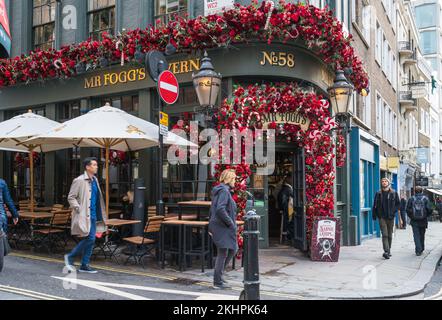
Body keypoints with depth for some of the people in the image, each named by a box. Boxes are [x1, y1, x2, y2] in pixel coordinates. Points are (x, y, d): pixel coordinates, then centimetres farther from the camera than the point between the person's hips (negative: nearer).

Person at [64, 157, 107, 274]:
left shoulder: (95, 180, 14)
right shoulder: (79, 181, -9)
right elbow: (71, 197, -10)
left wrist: (99, 215, 17)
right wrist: (79, 209, -17)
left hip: (93, 215, 8)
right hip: (84, 215, -8)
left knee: (90, 240, 8)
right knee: (90, 239, -12)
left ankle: (84, 265, 17)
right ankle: (70, 257, 6)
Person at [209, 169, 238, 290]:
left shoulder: (219, 190, 16)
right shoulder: (224, 190, -16)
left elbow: (213, 210, 19)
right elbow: (220, 209, -28)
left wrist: (211, 227, 22)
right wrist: (231, 223, -19)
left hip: (218, 225, 10)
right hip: (222, 227, -10)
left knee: (233, 249, 17)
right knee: (223, 253, -1)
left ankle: (219, 274, 24)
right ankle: (217, 282, 8)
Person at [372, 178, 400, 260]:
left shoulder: (394, 193, 4)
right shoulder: (378, 194, 5)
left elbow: (398, 203, 8)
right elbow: (375, 205, 9)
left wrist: (393, 211, -6)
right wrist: (374, 215, 4)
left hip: (390, 217, 1)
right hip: (382, 217, -1)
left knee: (390, 235, 10)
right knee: (384, 235, -10)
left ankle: (388, 251, 22)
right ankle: (386, 251, -17)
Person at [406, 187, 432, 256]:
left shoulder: (411, 199, 0)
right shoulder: (425, 198, -1)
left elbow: (408, 209, -2)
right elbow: (429, 209, -7)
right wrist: (426, 216, 10)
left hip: (414, 221, -1)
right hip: (423, 221, 1)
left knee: (416, 235, 0)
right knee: (422, 235, 15)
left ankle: (418, 250, -10)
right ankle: (421, 249, 25)